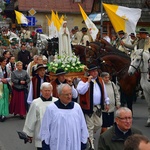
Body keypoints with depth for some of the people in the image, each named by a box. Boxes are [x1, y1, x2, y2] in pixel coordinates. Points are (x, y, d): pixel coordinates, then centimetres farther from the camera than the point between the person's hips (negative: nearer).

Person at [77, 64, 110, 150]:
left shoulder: (100, 80, 9)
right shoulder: (84, 80, -9)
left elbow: (104, 92, 16)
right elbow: (80, 91, -25)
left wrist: (107, 103, 17)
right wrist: (88, 81, -24)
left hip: (98, 107, 6)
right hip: (89, 107, -6)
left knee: (99, 124, 12)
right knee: (90, 126, 2)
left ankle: (89, 135, 37)